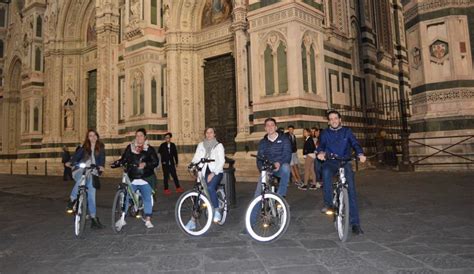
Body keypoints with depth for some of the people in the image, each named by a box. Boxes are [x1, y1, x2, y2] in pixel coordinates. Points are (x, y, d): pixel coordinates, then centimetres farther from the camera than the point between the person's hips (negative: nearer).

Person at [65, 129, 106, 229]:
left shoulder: (100, 148, 9)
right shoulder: (84, 147, 9)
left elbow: (102, 158, -4)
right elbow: (77, 155, -2)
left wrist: (101, 166, -25)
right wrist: (70, 162, -22)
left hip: (92, 173, 1)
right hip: (80, 170, -1)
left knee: (91, 195, -2)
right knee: (81, 179, -37)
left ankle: (94, 219, 4)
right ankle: (72, 200, -16)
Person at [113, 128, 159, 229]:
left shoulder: (150, 149, 5)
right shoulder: (130, 148, 10)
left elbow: (156, 162, -3)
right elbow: (124, 159, 7)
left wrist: (145, 164, -19)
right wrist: (117, 163, -12)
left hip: (146, 179, -1)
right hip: (132, 179, 2)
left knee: (147, 198, -3)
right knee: (125, 197, -2)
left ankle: (148, 220, 7)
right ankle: (122, 219, 12)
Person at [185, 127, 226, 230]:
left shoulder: (219, 145, 3)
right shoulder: (201, 145, 12)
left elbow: (221, 161, -6)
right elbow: (196, 158, 2)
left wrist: (213, 173, -17)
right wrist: (192, 164, -20)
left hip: (216, 172, -3)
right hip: (204, 172, 3)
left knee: (210, 187, -31)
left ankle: (217, 211, -14)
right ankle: (193, 220, 4)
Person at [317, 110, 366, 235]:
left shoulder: (347, 131, 9)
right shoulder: (325, 133, 10)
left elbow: (355, 143, -4)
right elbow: (321, 145, -4)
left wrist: (360, 153, -27)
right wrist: (320, 152, -29)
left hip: (345, 162, 0)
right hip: (330, 162, 0)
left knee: (351, 190, -11)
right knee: (326, 172, -36)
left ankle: (355, 223, -7)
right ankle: (328, 202, -23)